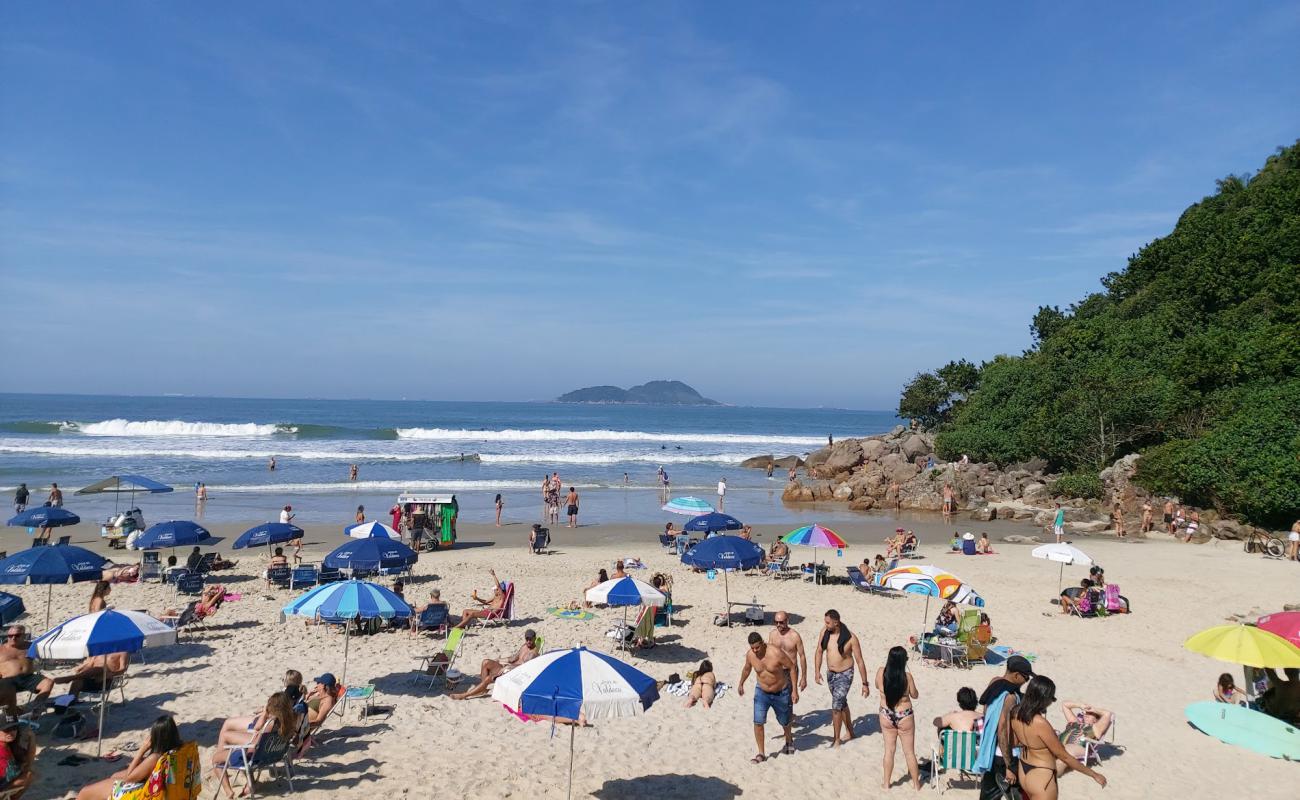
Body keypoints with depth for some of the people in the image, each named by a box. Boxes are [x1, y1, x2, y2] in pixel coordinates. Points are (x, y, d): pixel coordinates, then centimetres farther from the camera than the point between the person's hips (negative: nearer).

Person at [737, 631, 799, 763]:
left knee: (784, 721, 17)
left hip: (781, 693, -2)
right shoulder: (750, 655, -15)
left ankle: (789, 741, 48)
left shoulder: (776, 653, -28)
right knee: (758, 722, -11)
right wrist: (741, 683, 22)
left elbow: (792, 667, -17)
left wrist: (794, 690, -18)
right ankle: (761, 754, 1)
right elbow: (746, 669, 8)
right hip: (761, 692, 2)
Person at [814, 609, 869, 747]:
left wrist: (865, 683, -11)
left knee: (836, 706, -11)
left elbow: (859, 661, -14)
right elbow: (819, 651, 5)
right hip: (830, 674, 5)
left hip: (845, 675, -5)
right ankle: (849, 732, 39)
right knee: (842, 704, 20)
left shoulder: (850, 638, -21)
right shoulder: (825, 631, -9)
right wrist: (817, 671, -3)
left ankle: (836, 740, 3)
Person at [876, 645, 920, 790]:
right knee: (909, 752, 15)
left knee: (889, 750, 17)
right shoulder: (907, 676, -21)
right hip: (905, 717, -2)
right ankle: (916, 783, 29)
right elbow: (915, 695, -4)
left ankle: (886, 783, 24)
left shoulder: (881, 672, -14)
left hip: (886, 716, 2)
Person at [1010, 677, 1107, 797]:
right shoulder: (1040, 723, -31)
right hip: (1040, 778, -8)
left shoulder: (1016, 713, -7)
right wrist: (1094, 774, -10)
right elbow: (1063, 756, -21)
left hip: (1024, 772, 8)